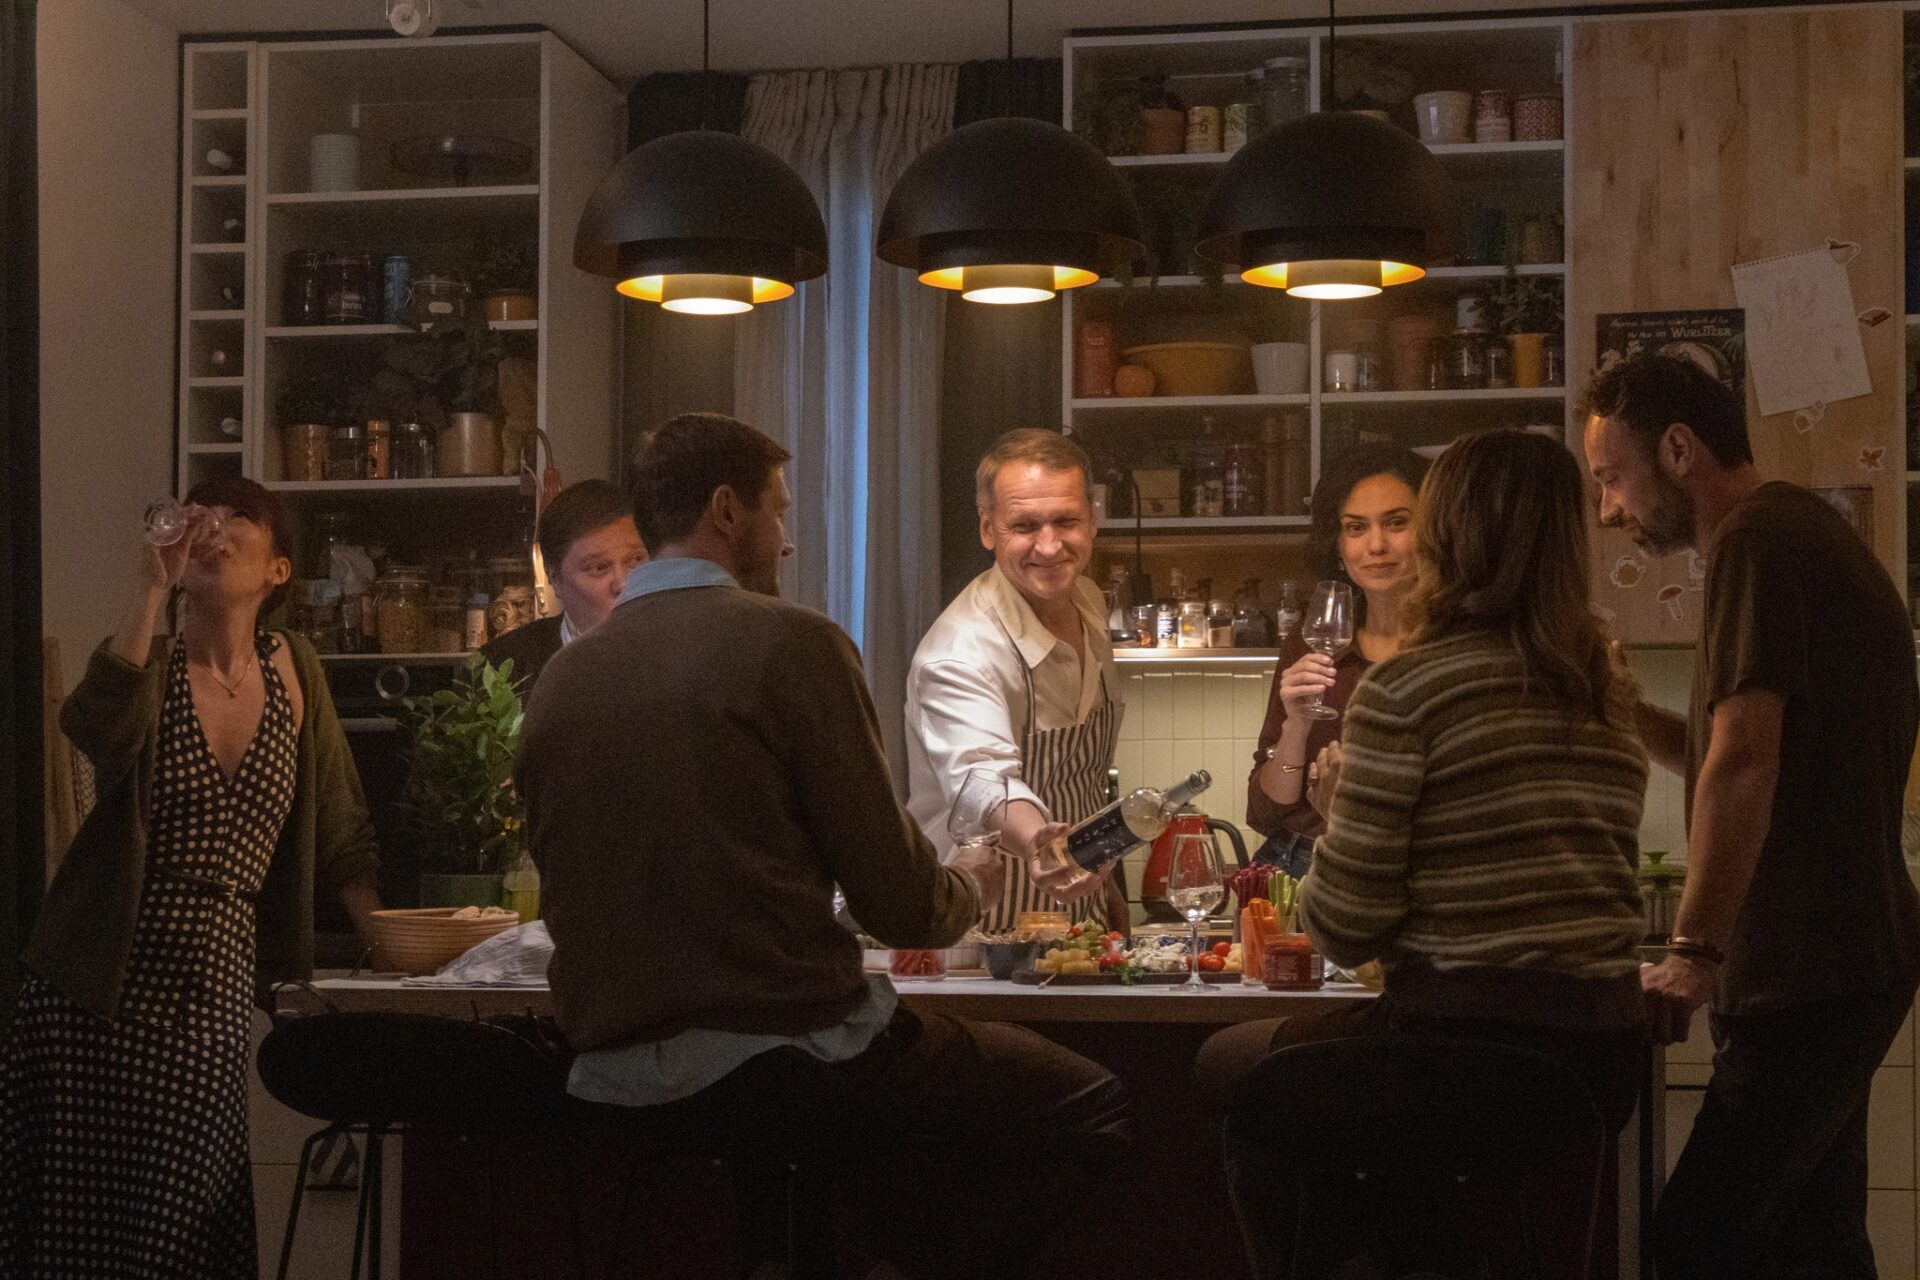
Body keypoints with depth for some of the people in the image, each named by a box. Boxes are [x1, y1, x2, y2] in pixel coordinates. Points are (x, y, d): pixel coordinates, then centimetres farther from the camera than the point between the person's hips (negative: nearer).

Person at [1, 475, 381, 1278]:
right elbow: (96, 729, -26)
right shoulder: (149, 666, 0)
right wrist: (152, 588, -25)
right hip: (98, 991, -1)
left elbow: (338, 834, 12)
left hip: (216, 986, 2)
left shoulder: (290, 669, 7)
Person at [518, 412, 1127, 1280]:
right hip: (785, 1058, -7)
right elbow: (901, 907, -9)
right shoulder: (790, 643, -9)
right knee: (1090, 1108, 11)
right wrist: (969, 887, 15)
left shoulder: (560, 676, 7)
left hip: (614, 1077, 7)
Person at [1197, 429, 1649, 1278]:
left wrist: (1337, 814, 9)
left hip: (1465, 1048, -7)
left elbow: (1345, 929, -12)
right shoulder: (1609, 697, 10)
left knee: (1227, 1064, 20)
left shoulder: (1406, 690, -11)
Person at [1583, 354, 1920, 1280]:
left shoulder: (1757, 543, -13)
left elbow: (1744, 763, -24)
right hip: (1842, 961, 11)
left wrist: (1695, 951, -22)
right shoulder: (1806, 534, 19)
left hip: (1811, 976, -11)